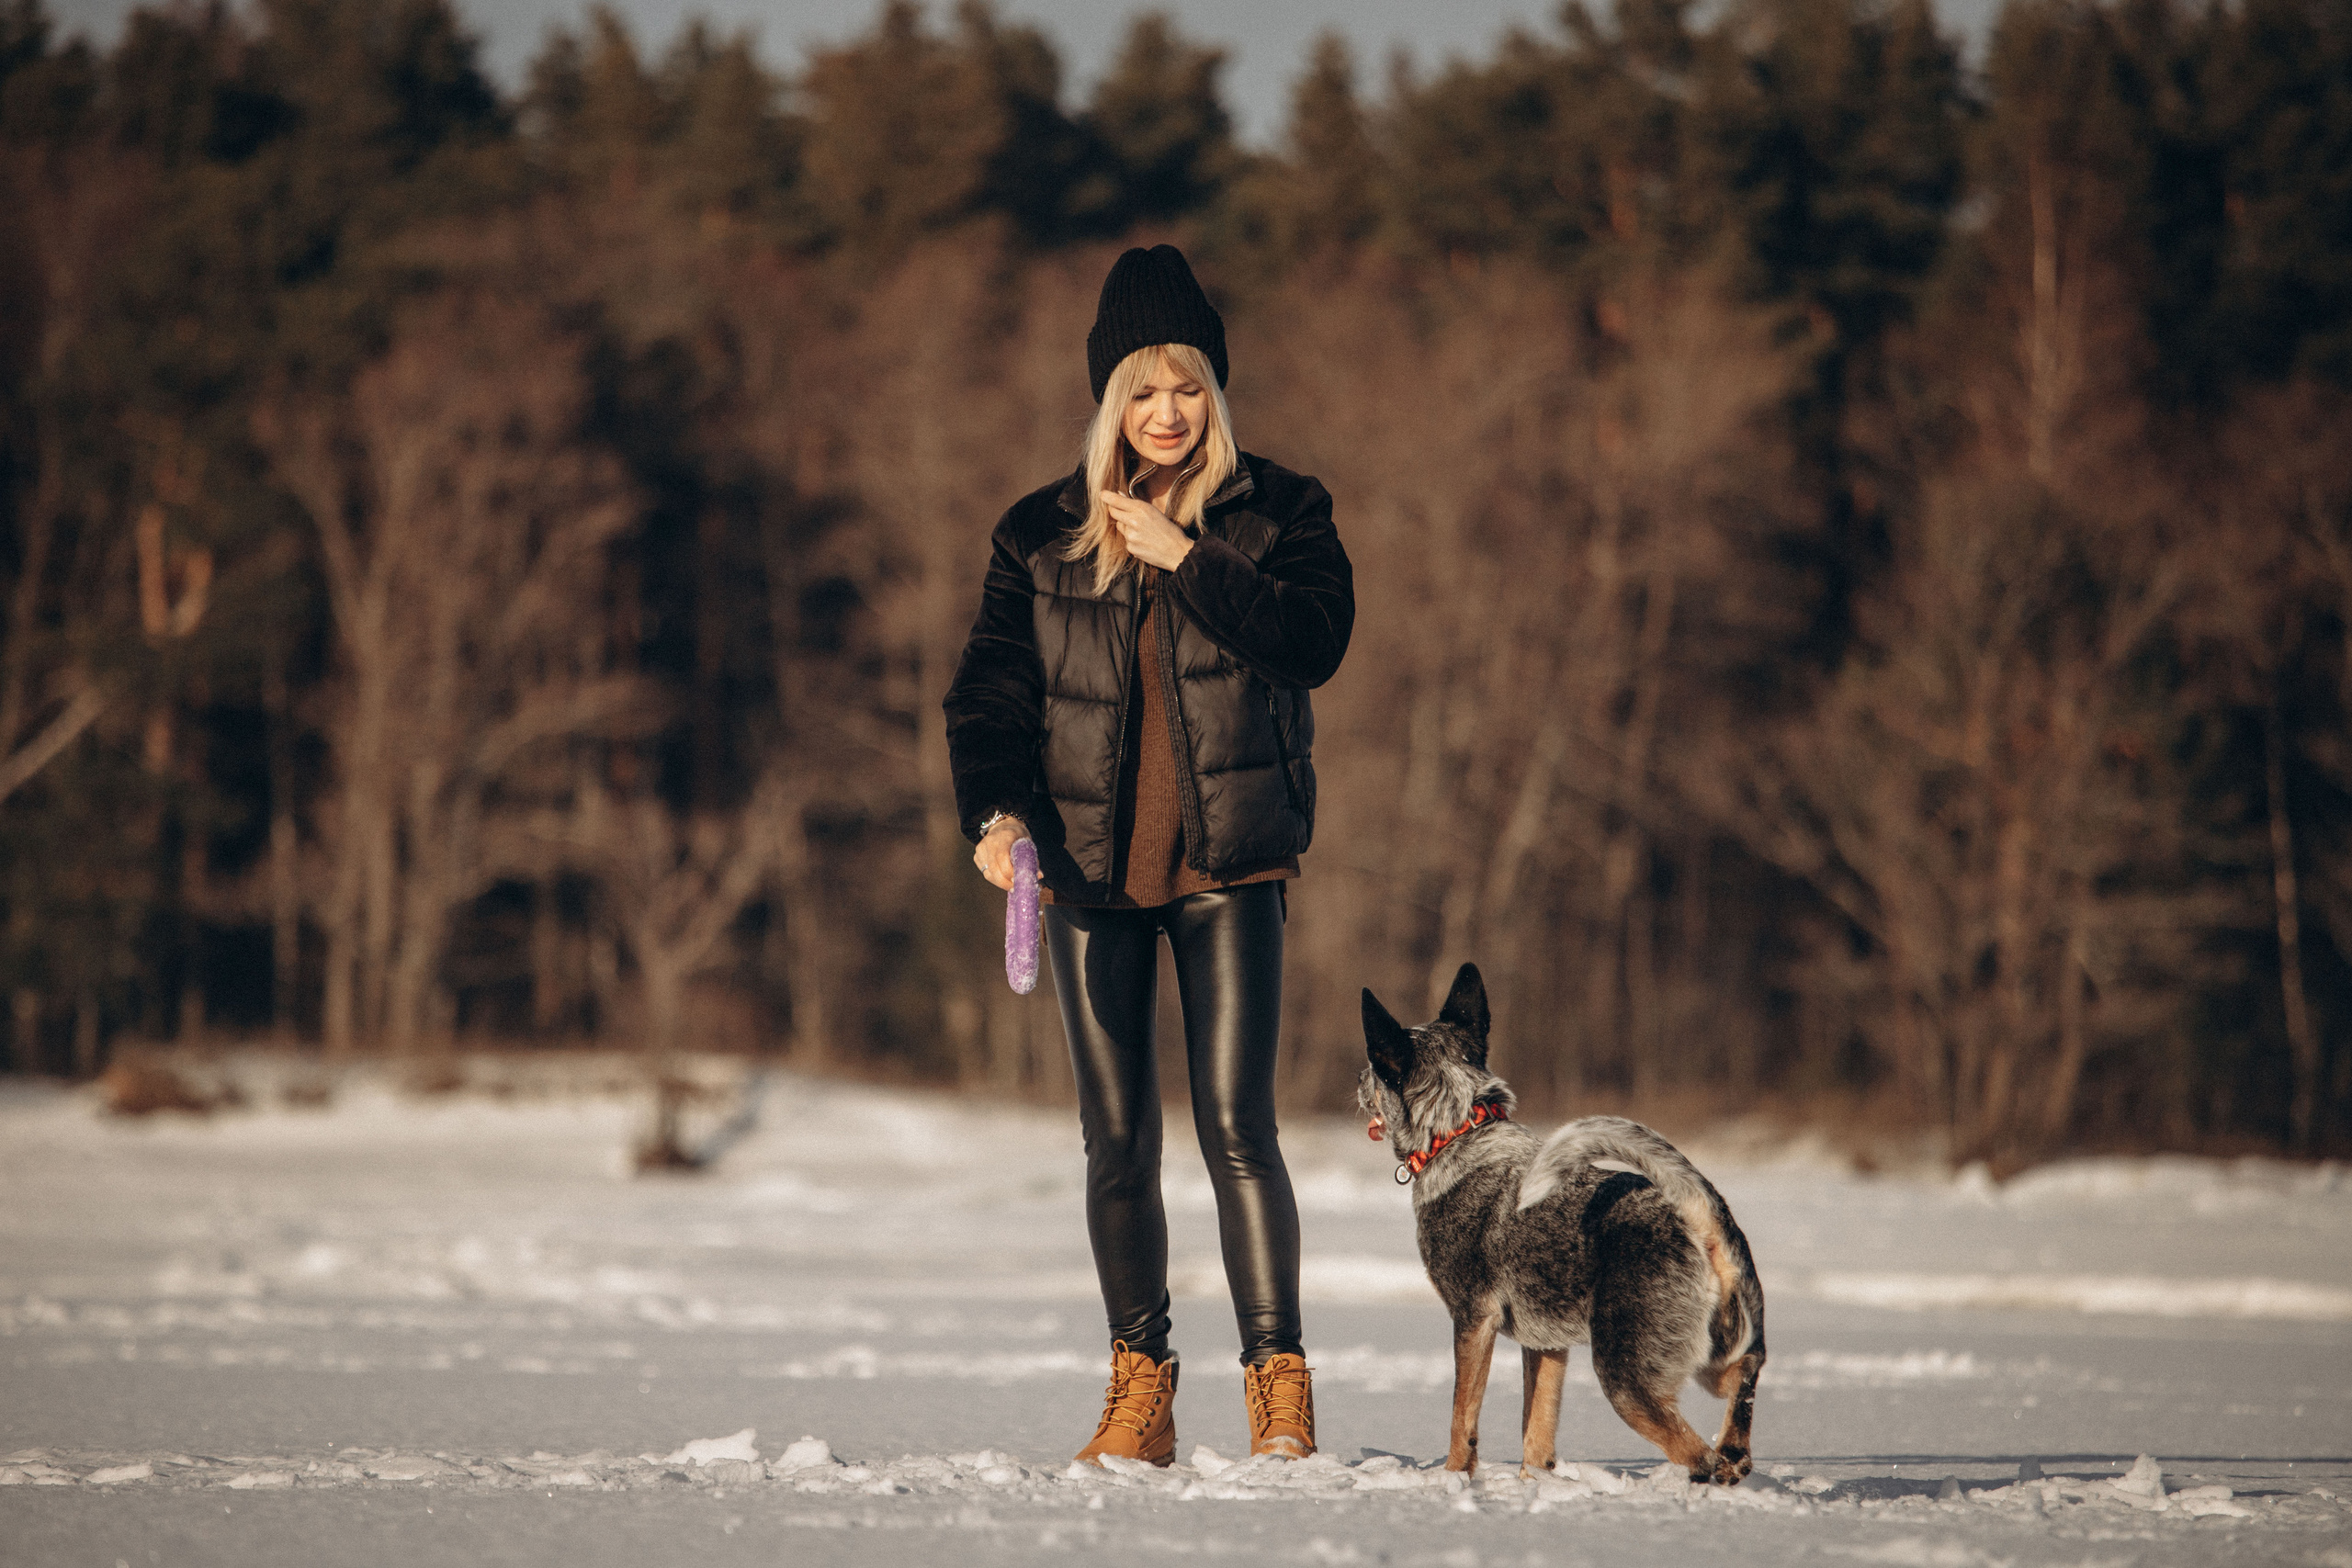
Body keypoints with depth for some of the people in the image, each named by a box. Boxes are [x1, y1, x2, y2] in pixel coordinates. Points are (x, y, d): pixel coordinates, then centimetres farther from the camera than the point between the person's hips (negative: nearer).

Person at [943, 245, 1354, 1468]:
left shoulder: (1278, 514, 4)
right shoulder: (1041, 534, 8)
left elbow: (1315, 641, -12)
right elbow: (990, 690, 4)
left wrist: (1186, 558, -15)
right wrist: (995, 812, -14)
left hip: (1229, 864, -2)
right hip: (1088, 864, 2)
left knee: (1236, 1125, -11)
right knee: (1117, 1141, 4)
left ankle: (1279, 1382, -8)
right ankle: (1139, 1391, 11)